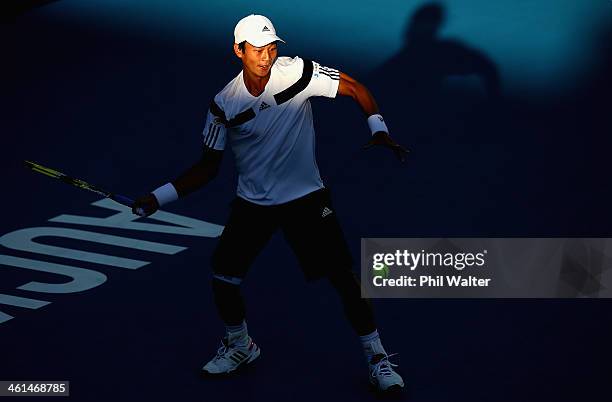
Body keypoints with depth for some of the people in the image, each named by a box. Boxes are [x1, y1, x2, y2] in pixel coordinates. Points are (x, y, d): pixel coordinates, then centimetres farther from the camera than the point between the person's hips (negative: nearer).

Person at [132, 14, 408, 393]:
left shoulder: (297, 72, -14)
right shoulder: (224, 105, -8)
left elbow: (355, 88, -6)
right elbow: (209, 166, -1)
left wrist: (379, 130, -22)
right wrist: (160, 196, -10)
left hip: (307, 198, -2)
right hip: (253, 203, 2)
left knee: (344, 277, -5)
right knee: (223, 278, 0)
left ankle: (378, 360, 13)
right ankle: (240, 346, 30)